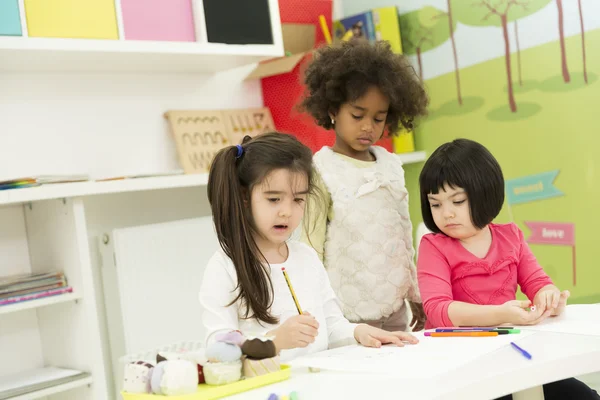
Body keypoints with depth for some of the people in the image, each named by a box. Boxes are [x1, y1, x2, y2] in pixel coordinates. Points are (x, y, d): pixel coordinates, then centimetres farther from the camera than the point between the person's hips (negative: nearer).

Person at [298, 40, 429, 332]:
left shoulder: (392, 166, 7)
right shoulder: (321, 172, -9)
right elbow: (310, 245, -7)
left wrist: (416, 295, 18)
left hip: (395, 310, 5)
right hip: (346, 315, -5)